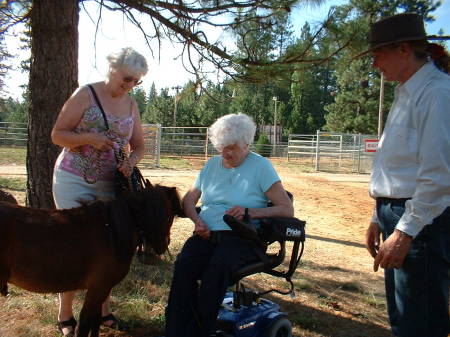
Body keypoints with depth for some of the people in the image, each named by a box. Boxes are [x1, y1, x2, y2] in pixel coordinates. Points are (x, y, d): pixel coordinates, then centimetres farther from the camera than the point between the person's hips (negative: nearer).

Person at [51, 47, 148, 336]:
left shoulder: (131, 105, 6)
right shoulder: (86, 95, -7)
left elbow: (139, 146, 11)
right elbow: (57, 135, -7)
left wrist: (131, 162, -11)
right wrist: (90, 139, -23)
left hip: (109, 184, 4)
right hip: (74, 181, -4)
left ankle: (104, 309, 19)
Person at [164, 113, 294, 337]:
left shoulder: (261, 167, 3)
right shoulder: (212, 164, 19)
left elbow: (287, 210, -2)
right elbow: (189, 199, 23)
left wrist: (250, 212, -16)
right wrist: (196, 219, 0)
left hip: (240, 237, -4)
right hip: (206, 234, 4)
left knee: (218, 266, -36)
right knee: (183, 265, -29)